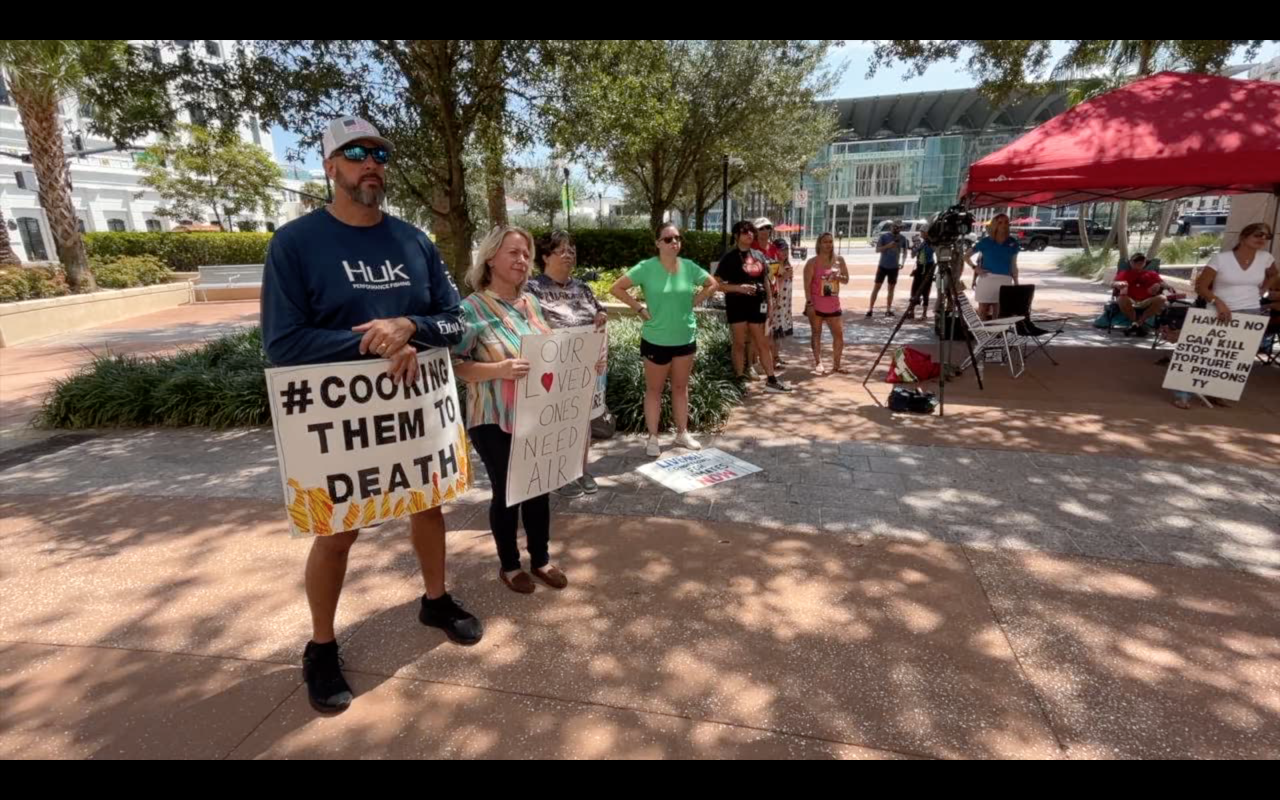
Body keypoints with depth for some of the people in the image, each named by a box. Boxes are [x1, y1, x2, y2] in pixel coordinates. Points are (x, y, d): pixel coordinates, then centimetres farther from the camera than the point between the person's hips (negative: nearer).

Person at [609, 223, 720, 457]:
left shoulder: (689, 267, -1)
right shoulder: (646, 268, -12)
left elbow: (712, 284, 14)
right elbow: (616, 288, -11)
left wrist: (694, 302, 2)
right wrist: (639, 308, -13)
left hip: (686, 338, 4)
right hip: (656, 340, -4)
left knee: (681, 387, 16)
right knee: (654, 389, 8)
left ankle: (682, 433, 29)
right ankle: (652, 438, 18)